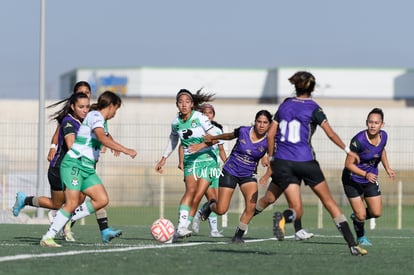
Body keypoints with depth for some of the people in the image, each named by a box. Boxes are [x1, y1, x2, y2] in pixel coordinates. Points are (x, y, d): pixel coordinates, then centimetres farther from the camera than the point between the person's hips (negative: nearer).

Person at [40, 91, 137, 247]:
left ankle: (67, 220, 4)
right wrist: (125, 150, -31)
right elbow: (103, 139, -29)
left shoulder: (103, 121, 19)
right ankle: (47, 238, -12)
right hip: (74, 164, -9)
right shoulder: (95, 116, -11)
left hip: (87, 168, 9)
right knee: (72, 203, -18)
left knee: (102, 200, -5)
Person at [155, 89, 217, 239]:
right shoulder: (176, 122, 4)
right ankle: (181, 226, -35)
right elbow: (173, 140, 24)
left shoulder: (200, 118, -11)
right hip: (190, 162, 2)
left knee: (197, 197, -10)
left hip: (206, 160, -2)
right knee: (191, 189, -23)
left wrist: (202, 145, -27)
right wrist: (164, 158, 24)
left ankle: (180, 231, -4)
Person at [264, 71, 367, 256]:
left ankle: (282, 218, -35)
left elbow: (270, 135, 9)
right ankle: (352, 244, 5)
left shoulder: (285, 105, 10)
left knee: (297, 210, 2)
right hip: (305, 161, -3)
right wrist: (348, 150, 5)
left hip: (282, 163, 3)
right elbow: (331, 134, -7)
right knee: (328, 201, 8)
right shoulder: (313, 108, -1)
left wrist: (272, 158, 17)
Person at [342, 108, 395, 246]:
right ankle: (360, 237, 28)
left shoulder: (383, 136, -10)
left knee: (377, 213, 0)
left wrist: (387, 168, 8)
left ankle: (357, 216, 33)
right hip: (352, 180, -5)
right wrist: (365, 174, -35)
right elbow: (348, 164, -23)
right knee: (361, 216, -4)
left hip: (371, 179, 5)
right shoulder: (359, 140, -28)